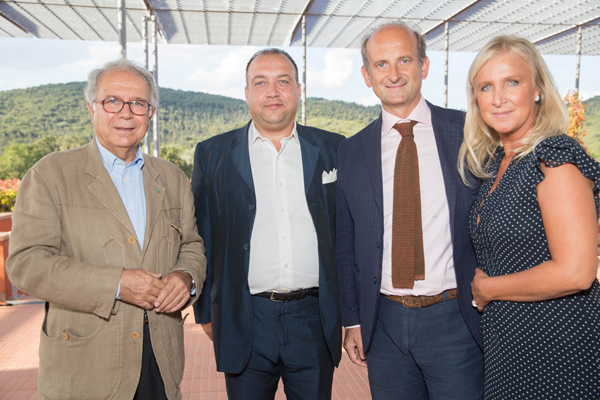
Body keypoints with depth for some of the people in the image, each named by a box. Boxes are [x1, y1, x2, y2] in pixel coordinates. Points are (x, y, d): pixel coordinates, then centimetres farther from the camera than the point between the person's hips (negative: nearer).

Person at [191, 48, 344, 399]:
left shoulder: (333, 149, 4)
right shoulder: (213, 154, 2)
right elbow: (202, 236, 4)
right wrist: (207, 312, 2)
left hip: (316, 320, 1)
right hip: (245, 323, 0)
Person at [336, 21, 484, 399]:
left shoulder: (468, 132, -3)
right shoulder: (351, 152, 3)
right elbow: (345, 244, 7)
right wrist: (353, 320, 7)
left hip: (455, 320, -2)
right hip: (385, 324, 2)